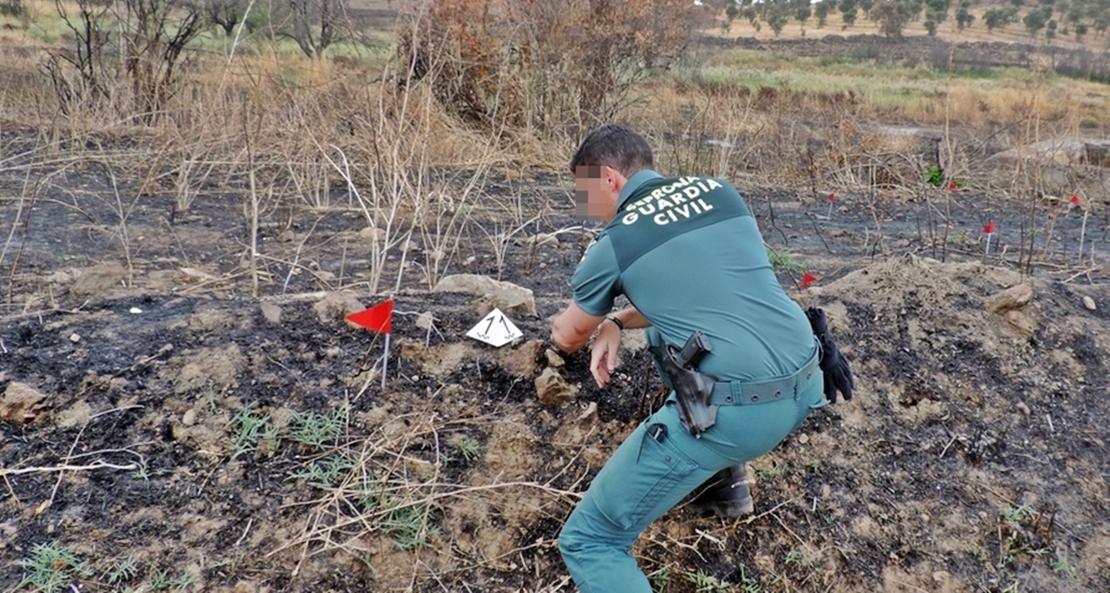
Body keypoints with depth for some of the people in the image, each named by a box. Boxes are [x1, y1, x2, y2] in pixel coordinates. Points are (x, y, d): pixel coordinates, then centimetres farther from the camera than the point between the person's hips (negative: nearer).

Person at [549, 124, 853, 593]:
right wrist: (618, 322, 19)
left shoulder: (612, 244, 0)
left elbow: (567, 339, 18)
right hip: (806, 387, 7)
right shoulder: (719, 191, 15)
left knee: (586, 540, 5)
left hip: (734, 412, -7)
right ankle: (723, 473, 41)